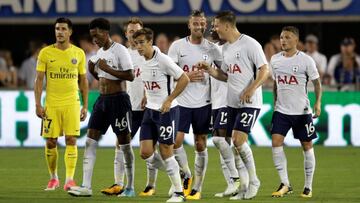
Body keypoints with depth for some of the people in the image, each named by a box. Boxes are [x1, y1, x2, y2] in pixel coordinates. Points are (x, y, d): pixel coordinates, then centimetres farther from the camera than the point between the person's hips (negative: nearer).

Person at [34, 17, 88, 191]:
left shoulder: (78, 53, 5)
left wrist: (85, 106, 6)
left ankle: (70, 179, -7)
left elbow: (83, 81, 11)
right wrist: (38, 104, -7)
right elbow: (39, 80, 1)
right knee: (50, 142, 1)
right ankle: (53, 177, 17)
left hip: (72, 104, 0)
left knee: (71, 140, -9)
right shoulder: (46, 53, 1)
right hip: (51, 104, 0)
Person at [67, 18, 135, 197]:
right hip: (102, 100, 8)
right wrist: (93, 71, 5)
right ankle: (86, 187, -4)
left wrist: (107, 68, -20)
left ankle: (130, 187, 10)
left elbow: (130, 76, -18)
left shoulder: (120, 50, -11)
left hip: (118, 100, -8)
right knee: (90, 140, -1)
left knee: (124, 142, 1)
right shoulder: (100, 53, 14)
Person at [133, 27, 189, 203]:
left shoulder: (163, 60, -16)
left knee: (166, 152, -4)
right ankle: (175, 174, 21)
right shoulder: (142, 63, 7)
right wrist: (147, 98, 15)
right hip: (150, 110, 7)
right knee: (146, 152, -1)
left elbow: (184, 79, -15)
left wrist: (169, 100, -16)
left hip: (167, 110, -7)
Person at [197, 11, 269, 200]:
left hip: (250, 102, -8)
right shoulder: (225, 48, 14)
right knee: (234, 142, 4)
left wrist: (251, 89, -24)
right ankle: (242, 185, 11)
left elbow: (264, 70, -14)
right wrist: (208, 69, 7)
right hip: (232, 103, 8)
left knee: (239, 140, -16)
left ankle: (253, 181, -2)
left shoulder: (250, 44, -11)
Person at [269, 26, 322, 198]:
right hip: (281, 111, 3)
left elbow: (317, 82, -3)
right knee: (276, 142, -12)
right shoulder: (275, 60, 5)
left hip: (302, 111, -3)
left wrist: (318, 103, -15)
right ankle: (285, 184, -7)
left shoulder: (306, 60, -8)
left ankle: (308, 187, 14)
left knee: (307, 146, 4)